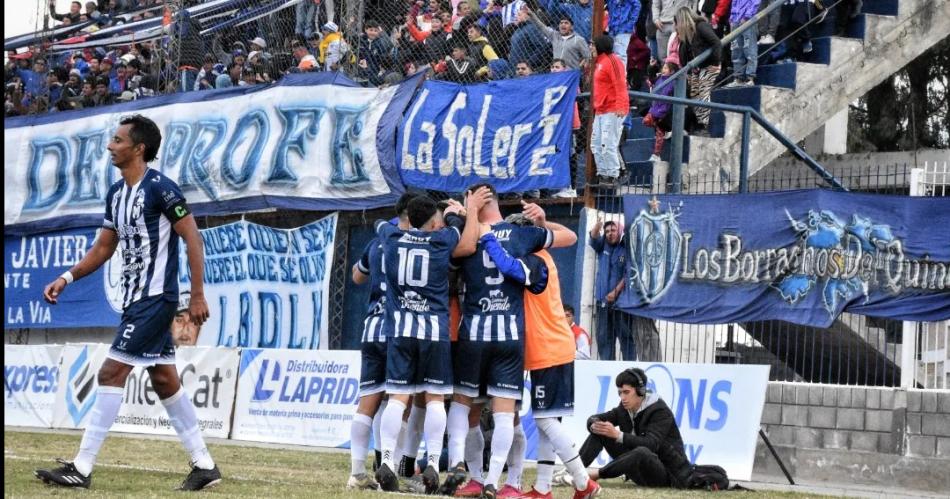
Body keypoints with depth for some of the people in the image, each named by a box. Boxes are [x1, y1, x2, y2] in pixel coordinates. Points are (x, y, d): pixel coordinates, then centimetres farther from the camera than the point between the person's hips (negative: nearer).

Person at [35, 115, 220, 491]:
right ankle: (204, 465, 17)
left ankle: (81, 469, -11)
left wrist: (197, 295, -16)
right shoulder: (116, 193, 12)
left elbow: (193, 239, -14)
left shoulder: (159, 187, -14)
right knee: (165, 380, 11)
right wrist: (66, 279, 8)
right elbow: (103, 248, 19)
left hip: (156, 297, -9)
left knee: (111, 373, -12)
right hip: (135, 300, 9)